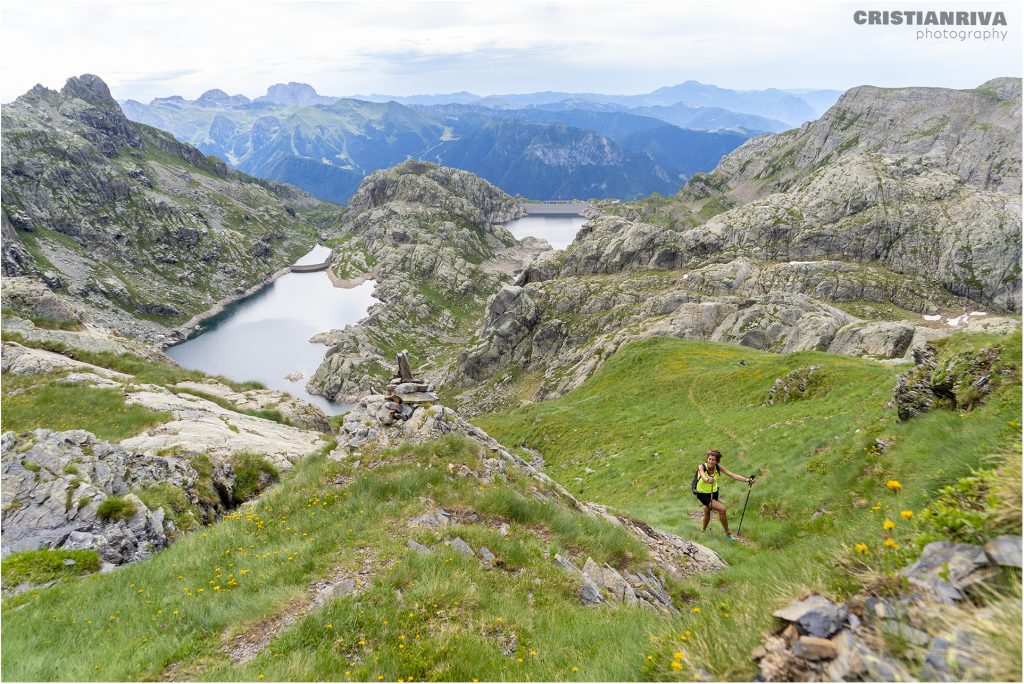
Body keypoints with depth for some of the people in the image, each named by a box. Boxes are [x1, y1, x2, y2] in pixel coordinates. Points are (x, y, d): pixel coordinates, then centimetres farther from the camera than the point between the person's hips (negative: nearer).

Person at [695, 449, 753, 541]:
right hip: (703, 494, -5)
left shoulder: (718, 467, -15)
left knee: (707, 512, 23)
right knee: (722, 509, -18)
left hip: (713, 493, 5)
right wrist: (708, 480, -71)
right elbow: (703, 476, -48)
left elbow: (732, 475, -22)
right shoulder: (702, 467, -26)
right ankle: (728, 534, -2)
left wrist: (746, 480, -35)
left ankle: (703, 530, 49)